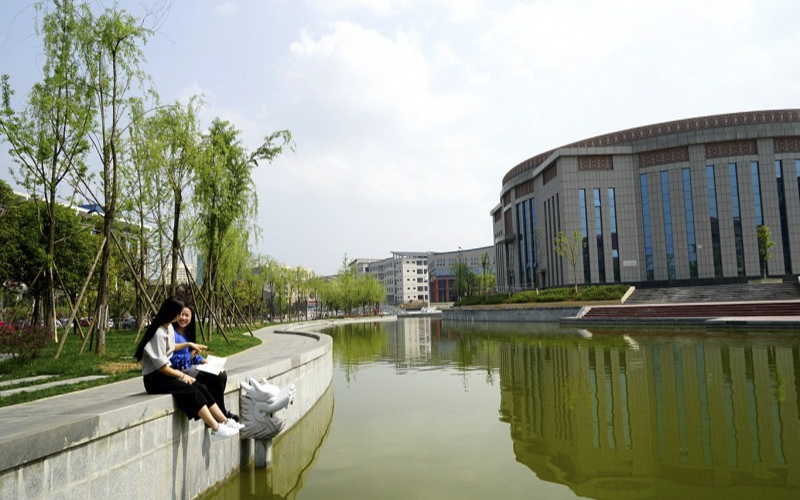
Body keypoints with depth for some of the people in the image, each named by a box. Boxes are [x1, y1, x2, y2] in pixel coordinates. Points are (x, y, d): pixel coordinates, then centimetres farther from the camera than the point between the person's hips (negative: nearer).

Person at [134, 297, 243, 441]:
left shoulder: (169, 327, 10)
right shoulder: (158, 333, -20)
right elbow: (161, 366, -20)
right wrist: (182, 376, -11)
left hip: (165, 373, 9)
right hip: (155, 379, -9)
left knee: (201, 388, -9)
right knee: (192, 391, -24)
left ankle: (224, 421, -12)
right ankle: (216, 429, -26)